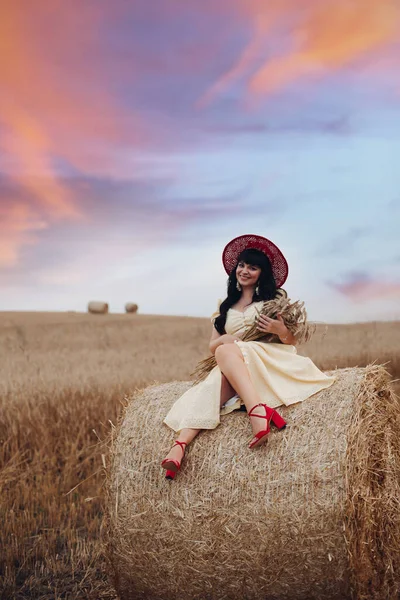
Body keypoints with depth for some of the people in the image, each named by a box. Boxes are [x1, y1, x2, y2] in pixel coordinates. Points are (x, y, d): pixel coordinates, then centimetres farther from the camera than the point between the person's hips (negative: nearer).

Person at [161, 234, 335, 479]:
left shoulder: (275, 298, 12)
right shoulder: (226, 307, 22)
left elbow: (293, 341, 8)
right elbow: (213, 346, 18)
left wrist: (280, 330, -15)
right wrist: (226, 338, -5)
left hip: (273, 360, -3)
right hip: (232, 367, 3)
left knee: (226, 352, -34)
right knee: (213, 385, -31)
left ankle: (257, 410, -56)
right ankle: (180, 446, -49)